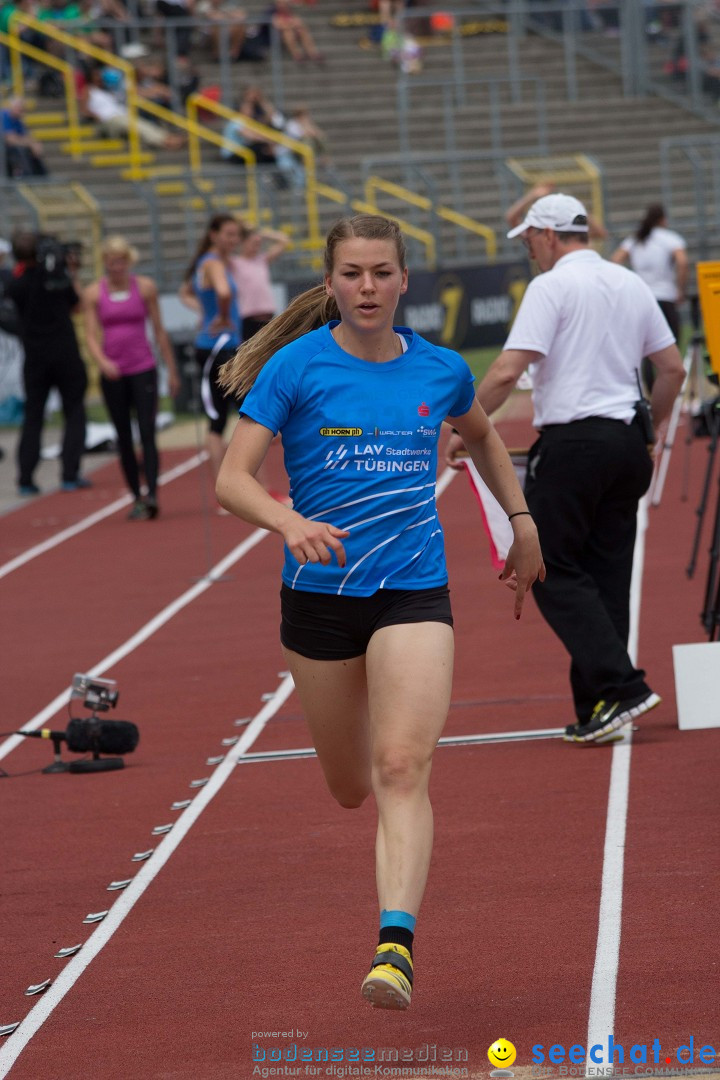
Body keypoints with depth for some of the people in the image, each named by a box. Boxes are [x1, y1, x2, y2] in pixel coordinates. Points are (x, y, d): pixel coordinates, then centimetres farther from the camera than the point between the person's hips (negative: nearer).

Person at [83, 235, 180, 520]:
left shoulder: (145, 288, 2)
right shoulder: (93, 294, 2)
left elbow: (159, 330, 7)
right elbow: (91, 335, -2)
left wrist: (171, 370, 8)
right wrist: (102, 361, -22)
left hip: (143, 369, -1)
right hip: (112, 374, 1)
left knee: (147, 433, -14)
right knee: (124, 440, 5)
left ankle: (152, 494, -24)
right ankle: (137, 499, 13)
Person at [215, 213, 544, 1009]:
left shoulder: (440, 370, 3)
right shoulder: (296, 368, -6)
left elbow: (482, 439, 27)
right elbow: (232, 479, -13)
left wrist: (522, 522, 24)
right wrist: (289, 522, -31)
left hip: (414, 591, 0)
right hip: (320, 592, 0)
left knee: (402, 769, -19)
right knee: (351, 788, 12)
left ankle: (397, 944, -28)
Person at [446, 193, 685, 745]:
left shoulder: (552, 286, -8)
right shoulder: (632, 285, 13)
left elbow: (507, 372, -15)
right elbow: (672, 369, 17)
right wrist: (648, 431, 29)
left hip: (572, 442, -7)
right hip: (626, 441, 7)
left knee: (553, 570, -3)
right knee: (607, 575, 9)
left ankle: (620, 685, -15)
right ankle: (598, 711, 7)